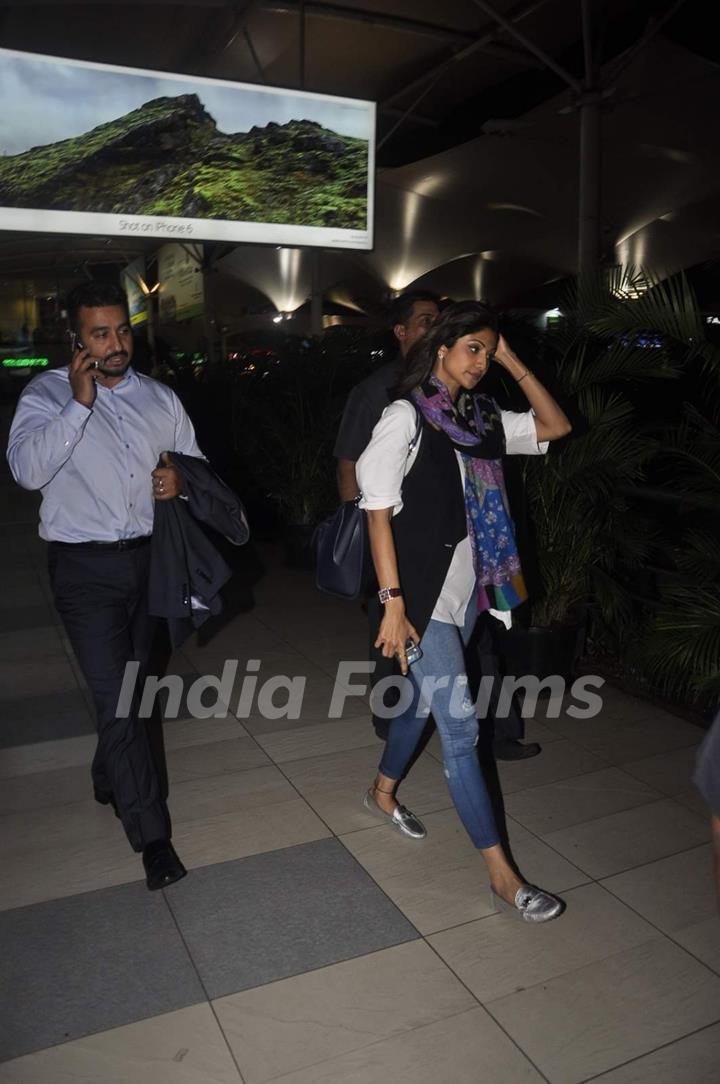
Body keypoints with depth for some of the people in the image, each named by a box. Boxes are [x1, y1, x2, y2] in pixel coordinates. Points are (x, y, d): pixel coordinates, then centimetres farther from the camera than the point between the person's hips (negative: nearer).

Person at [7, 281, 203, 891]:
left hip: (148, 559, 5)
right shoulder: (48, 393, -5)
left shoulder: (159, 399, 7)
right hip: (85, 567, -4)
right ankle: (151, 834, 5)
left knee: (132, 687, 18)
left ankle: (110, 780, 44)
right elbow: (27, 468, -20)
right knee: (116, 697, -6)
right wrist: (80, 404, -23)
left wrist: (181, 480, -7)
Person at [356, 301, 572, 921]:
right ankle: (501, 872, 5)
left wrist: (513, 363, 2)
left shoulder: (480, 419, 9)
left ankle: (383, 792, 45)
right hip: (423, 593, -7)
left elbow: (556, 427, 9)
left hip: (466, 587, 7)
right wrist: (394, 605, -19)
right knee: (460, 726, -4)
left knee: (425, 698, 21)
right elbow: (379, 512, -14)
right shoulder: (407, 417, -10)